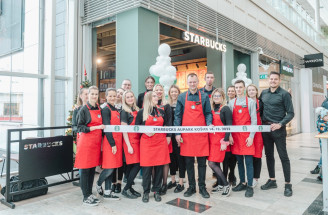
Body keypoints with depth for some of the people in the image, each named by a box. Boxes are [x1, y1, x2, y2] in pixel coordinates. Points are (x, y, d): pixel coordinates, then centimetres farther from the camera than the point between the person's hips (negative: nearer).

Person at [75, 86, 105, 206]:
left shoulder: (99, 109, 11)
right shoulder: (84, 109, -5)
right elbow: (80, 127, -9)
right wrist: (96, 128, -18)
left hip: (96, 142, 6)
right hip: (86, 141, -6)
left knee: (92, 169, 12)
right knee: (85, 170, 1)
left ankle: (90, 194, 24)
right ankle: (86, 197, 9)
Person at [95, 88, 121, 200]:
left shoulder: (116, 110, 16)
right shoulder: (106, 110, -9)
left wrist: (118, 143, 13)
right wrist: (113, 144, -16)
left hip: (117, 141, 8)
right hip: (109, 142, -8)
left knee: (112, 168, 11)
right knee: (109, 168, -3)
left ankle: (107, 192, 19)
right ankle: (98, 184, 24)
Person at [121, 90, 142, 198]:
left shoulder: (137, 110, 14)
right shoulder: (124, 112, -6)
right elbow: (124, 130, -10)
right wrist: (129, 146, -13)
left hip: (137, 140, 6)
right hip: (130, 141, -6)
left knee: (131, 166, 9)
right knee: (136, 165, -8)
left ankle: (129, 188, 18)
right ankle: (126, 189, 2)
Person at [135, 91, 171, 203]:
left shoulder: (161, 111, 13)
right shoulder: (141, 112, 3)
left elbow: (166, 125, 19)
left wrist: (168, 137, 7)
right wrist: (145, 131, -14)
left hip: (161, 142, 3)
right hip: (147, 142, -3)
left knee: (159, 167, 5)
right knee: (147, 168, -1)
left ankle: (156, 191, 19)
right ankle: (146, 192, 14)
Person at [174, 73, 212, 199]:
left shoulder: (204, 97, 5)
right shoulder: (181, 97, 5)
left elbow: (208, 113, 7)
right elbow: (177, 116, 4)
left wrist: (209, 124, -13)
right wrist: (177, 133, -2)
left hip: (201, 134, 0)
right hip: (186, 135, 1)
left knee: (202, 162, 5)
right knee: (189, 162, 8)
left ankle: (202, 187, 19)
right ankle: (191, 187, 22)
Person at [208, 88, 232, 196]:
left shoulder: (225, 109, -6)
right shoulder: (211, 109, 12)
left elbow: (229, 126, -10)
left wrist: (225, 141, -16)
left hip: (220, 140, -6)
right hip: (211, 139, 6)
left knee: (212, 163, -9)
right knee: (215, 164, 11)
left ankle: (226, 185, 5)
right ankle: (220, 185, 25)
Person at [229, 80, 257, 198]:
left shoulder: (251, 102, 3)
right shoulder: (231, 103, 10)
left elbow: (254, 120, -1)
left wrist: (251, 136, -8)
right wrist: (230, 135, 1)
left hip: (247, 136, -3)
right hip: (235, 136, 3)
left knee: (248, 161, -2)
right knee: (239, 161, 11)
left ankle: (250, 186, 7)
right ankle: (242, 183, 23)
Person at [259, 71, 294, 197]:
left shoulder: (284, 94, -5)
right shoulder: (264, 93, 10)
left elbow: (290, 113, -8)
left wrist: (280, 124, -19)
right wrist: (262, 121, 6)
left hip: (278, 129, -5)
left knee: (283, 156, -1)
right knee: (269, 155, 13)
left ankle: (288, 184, 9)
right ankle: (272, 180, 26)